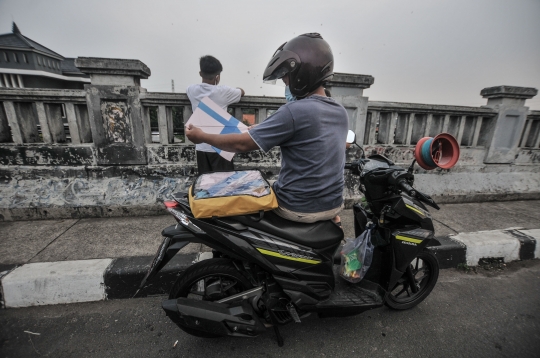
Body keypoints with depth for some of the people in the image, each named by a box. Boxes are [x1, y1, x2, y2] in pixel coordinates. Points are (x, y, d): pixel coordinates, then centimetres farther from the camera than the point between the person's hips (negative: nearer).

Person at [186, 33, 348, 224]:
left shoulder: (294, 112, -23)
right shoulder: (341, 112, 2)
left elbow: (242, 144, -18)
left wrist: (202, 136, -1)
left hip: (298, 209, -7)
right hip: (333, 206, 7)